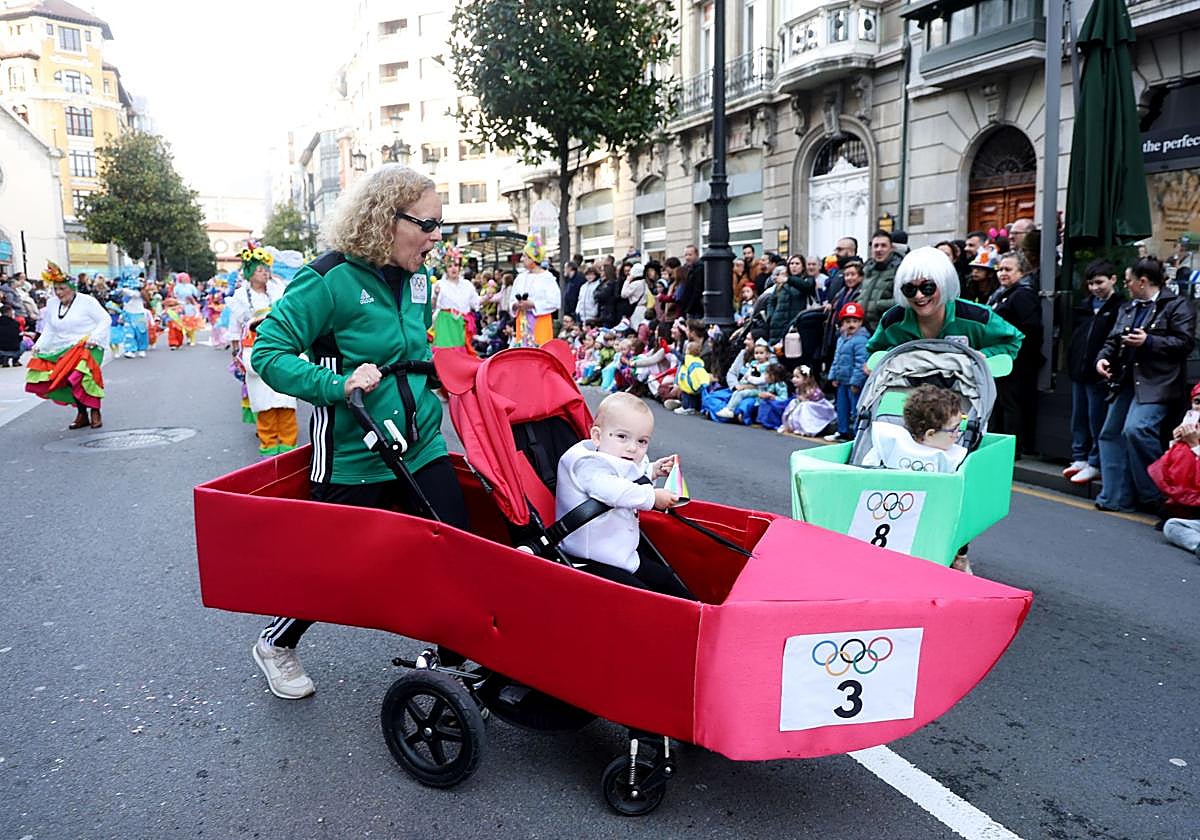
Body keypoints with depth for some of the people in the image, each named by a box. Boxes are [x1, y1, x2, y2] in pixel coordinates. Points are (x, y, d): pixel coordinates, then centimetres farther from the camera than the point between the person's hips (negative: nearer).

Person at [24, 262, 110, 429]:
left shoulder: (86, 301, -3)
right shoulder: (52, 305, 12)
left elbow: (104, 320, -4)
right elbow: (49, 329, 15)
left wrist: (94, 338, -16)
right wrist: (39, 345, 1)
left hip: (87, 346, -6)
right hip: (64, 350, 6)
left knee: (81, 376, -28)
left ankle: (95, 412, -10)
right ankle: (81, 413, 7)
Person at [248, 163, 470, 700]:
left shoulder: (418, 279, 6)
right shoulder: (329, 280, -16)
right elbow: (268, 352, -17)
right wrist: (337, 384, -28)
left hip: (421, 447, 6)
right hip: (353, 459, -6)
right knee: (333, 561, 10)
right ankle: (276, 645, 38)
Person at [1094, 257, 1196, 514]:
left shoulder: (1177, 306, -2)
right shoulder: (1126, 309, 19)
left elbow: (1185, 342, -10)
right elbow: (1113, 340, 19)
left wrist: (1149, 341, -18)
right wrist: (1103, 357, 0)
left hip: (1154, 384, -8)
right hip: (1126, 381, 8)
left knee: (1136, 429, -24)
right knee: (1111, 434, 6)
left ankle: (1154, 496, -7)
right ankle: (1116, 497, 13)